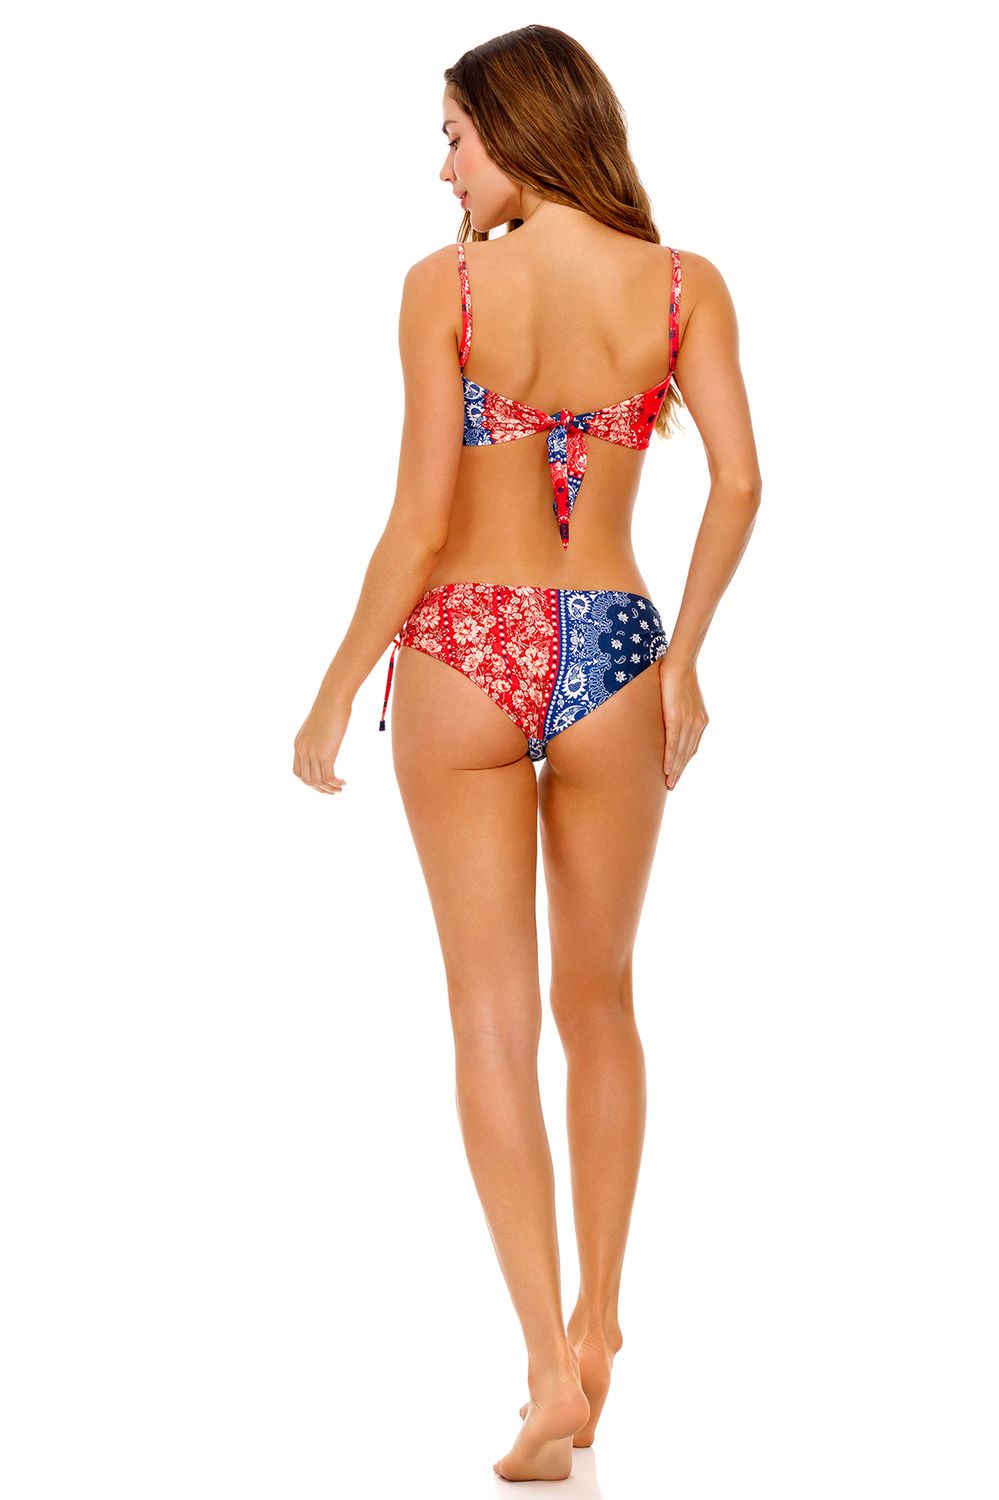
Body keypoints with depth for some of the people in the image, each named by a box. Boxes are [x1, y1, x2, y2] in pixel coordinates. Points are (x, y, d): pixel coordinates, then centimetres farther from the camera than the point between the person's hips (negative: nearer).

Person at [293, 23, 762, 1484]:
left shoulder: (447, 283, -8)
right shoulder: (683, 285, -1)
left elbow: (423, 514, -12)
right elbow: (738, 482, -9)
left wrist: (338, 692, -4)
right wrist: (685, 655, 3)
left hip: (464, 653, -2)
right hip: (613, 653, 2)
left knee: (494, 1017, 4)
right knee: (599, 1002, 19)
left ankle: (552, 1365, -4)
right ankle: (597, 1328, 26)